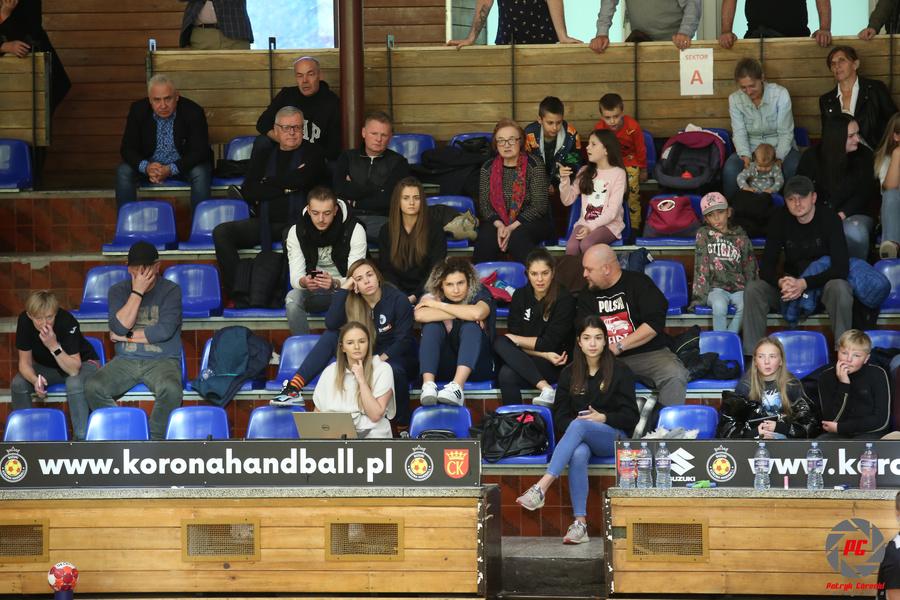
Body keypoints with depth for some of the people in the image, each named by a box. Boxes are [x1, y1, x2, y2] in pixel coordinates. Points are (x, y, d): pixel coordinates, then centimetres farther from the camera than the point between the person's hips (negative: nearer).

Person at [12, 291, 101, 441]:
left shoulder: (67, 322, -32)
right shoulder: (24, 320, -21)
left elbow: (73, 370, -34)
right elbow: (25, 362, -14)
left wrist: (54, 346, -47)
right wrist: (35, 380, -35)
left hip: (83, 363, -4)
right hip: (46, 366, 4)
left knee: (74, 384, -37)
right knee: (18, 384, -20)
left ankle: (81, 439, -27)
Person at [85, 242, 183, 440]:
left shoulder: (171, 290, -1)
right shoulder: (118, 291, 7)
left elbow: (165, 330, -13)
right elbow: (119, 327, -9)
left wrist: (126, 336, -6)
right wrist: (137, 292, -13)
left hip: (162, 360, -3)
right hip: (125, 361, 3)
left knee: (171, 390, -36)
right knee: (93, 388, -26)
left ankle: (156, 441, -17)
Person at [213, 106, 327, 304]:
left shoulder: (312, 152, 10)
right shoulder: (264, 151, 18)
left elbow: (301, 180, -11)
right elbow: (247, 191, 5)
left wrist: (269, 184, 1)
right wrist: (284, 187, -3)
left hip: (297, 222, -4)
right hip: (264, 221, 4)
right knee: (221, 232, -19)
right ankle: (239, 295, -23)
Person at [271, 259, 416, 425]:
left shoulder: (398, 299, -13)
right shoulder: (353, 301, -1)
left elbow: (404, 340, -16)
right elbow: (331, 324, -18)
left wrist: (382, 358, -30)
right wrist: (343, 290, -21)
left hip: (394, 357, -5)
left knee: (394, 370, -42)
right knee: (330, 335, -15)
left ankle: (404, 426, -25)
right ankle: (293, 388, -24)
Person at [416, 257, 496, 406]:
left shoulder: (479, 295, -5)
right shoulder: (433, 297, -1)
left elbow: (477, 313, -30)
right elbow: (419, 315, -24)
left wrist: (438, 305, -20)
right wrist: (461, 314, -22)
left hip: (476, 367, -2)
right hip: (444, 368, 2)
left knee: (470, 325, -27)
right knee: (432, 325, -20)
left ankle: (457, 387, -50)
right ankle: (428, 385, -41)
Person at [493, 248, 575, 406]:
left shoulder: (564, 299, -7)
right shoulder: (520, 296, 6)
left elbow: (549, 344, -11)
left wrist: (514, 339, -5)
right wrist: (544, 354, -15)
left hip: (555, 365, -5)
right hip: (525, 360, 5)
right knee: (500, 343, -29)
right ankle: (545, 388, -36)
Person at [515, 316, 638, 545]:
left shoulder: (620, 371, 5)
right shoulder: (569, 374, 12)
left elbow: (631, 416, 2)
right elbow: (560, 416, 9)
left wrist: (603, 418, -14)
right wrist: (574, 425, -12)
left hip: (614, 437, -2)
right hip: (580, 439, 2)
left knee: (578, 425, -36)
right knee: (578, 455, -37)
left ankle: (542, 487, -48)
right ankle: (580, 523, -42)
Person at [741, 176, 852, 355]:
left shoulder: (829, 219, -14)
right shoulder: (781, 219, -4)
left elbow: (841, 268, -21)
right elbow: (766, 266, -6)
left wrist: (804, 284, -32)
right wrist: (781, 282, -29)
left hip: (823, 284, -3)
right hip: (791, 286, 3)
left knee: (839, 288, -37)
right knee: (753, 289, -21)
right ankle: (751, 354, -20)